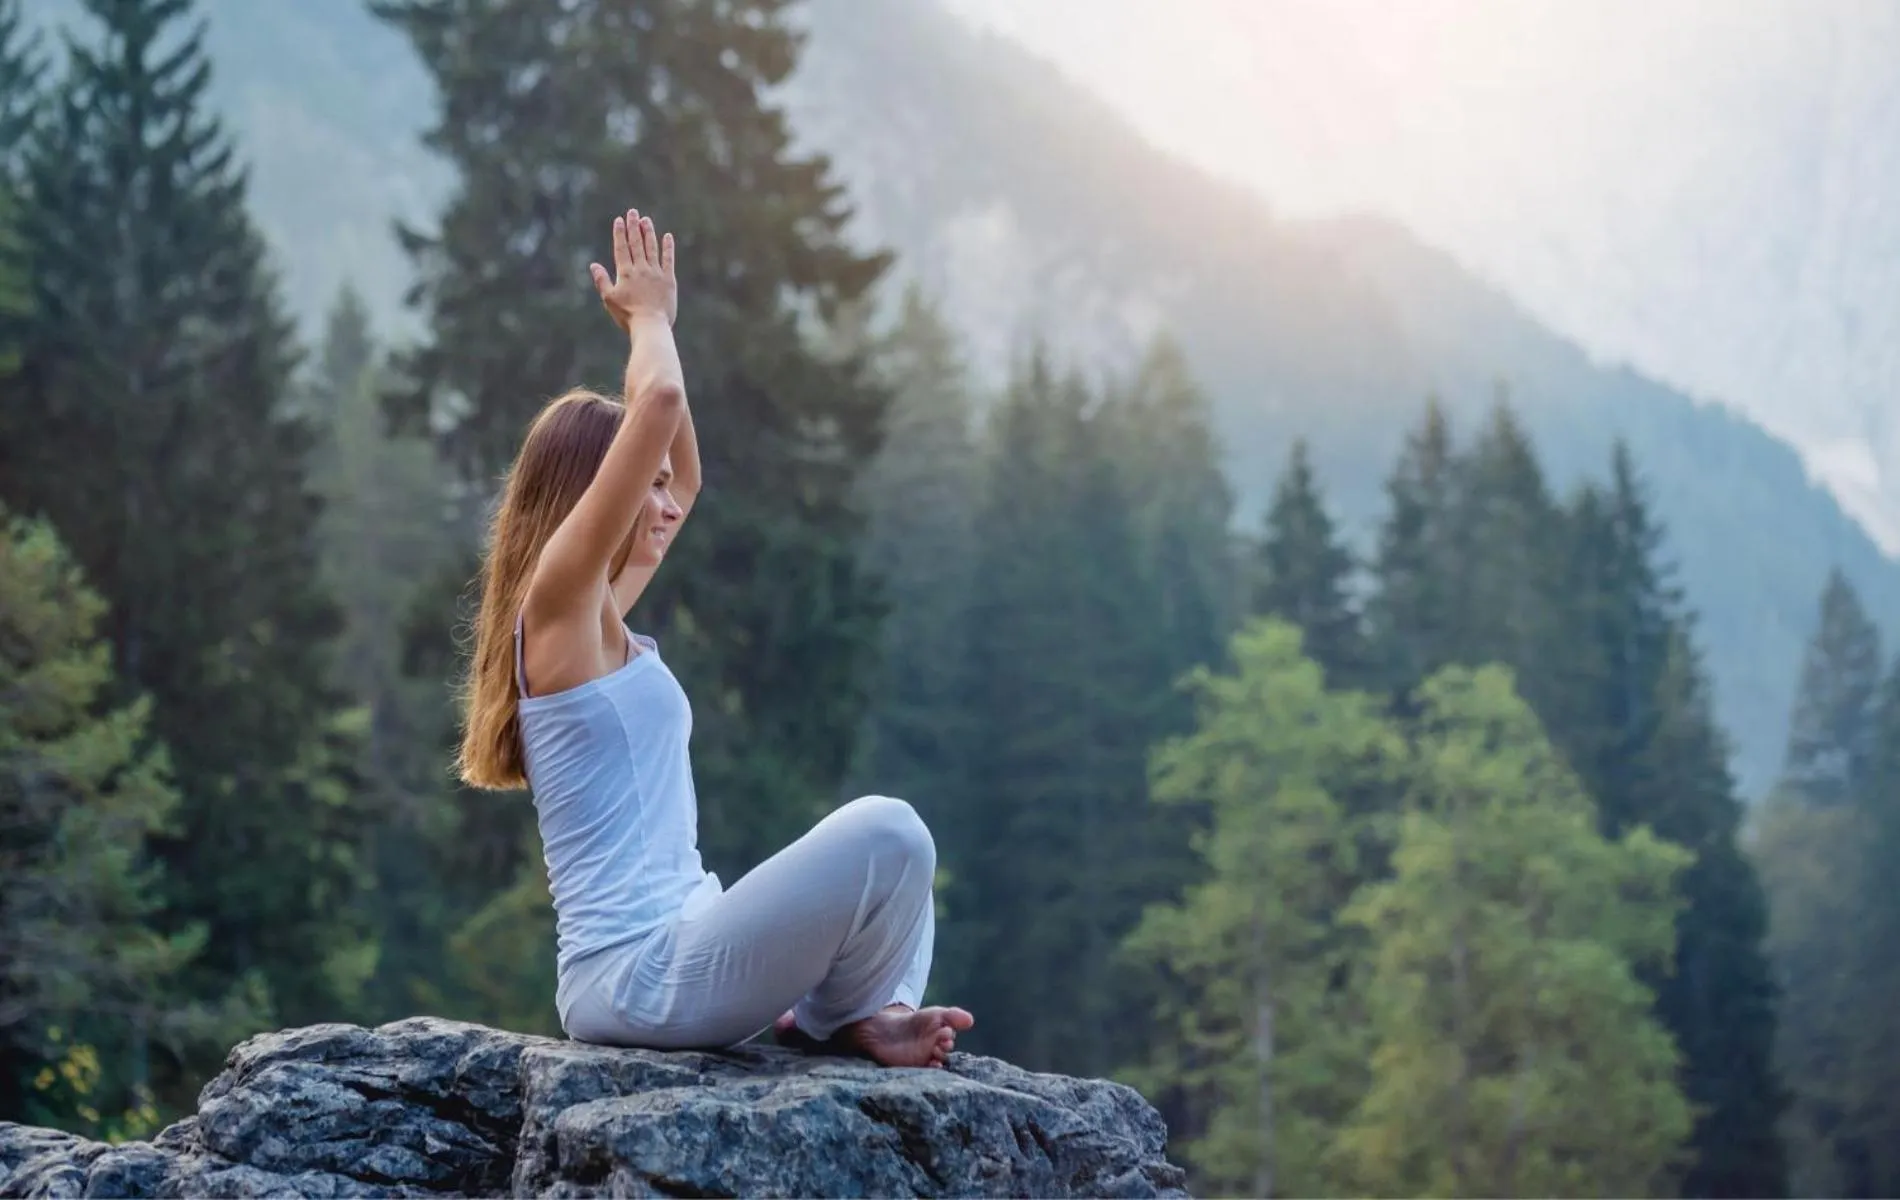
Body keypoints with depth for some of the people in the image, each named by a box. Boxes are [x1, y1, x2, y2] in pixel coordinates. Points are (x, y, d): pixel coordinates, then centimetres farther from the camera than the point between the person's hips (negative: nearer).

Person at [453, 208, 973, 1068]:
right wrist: (648, 317, 1)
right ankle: (840, 1018, 1)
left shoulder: (601, 625, 16)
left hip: (667, 954, 10)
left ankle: (865, 1013, 2)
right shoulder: (557, 604, -9)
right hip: (643, 973, -10)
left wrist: (652, 324, 24)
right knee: (885, 834, -24)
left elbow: (685, 478, 31)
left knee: (895, 865, 24)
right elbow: (659, 401, -18)